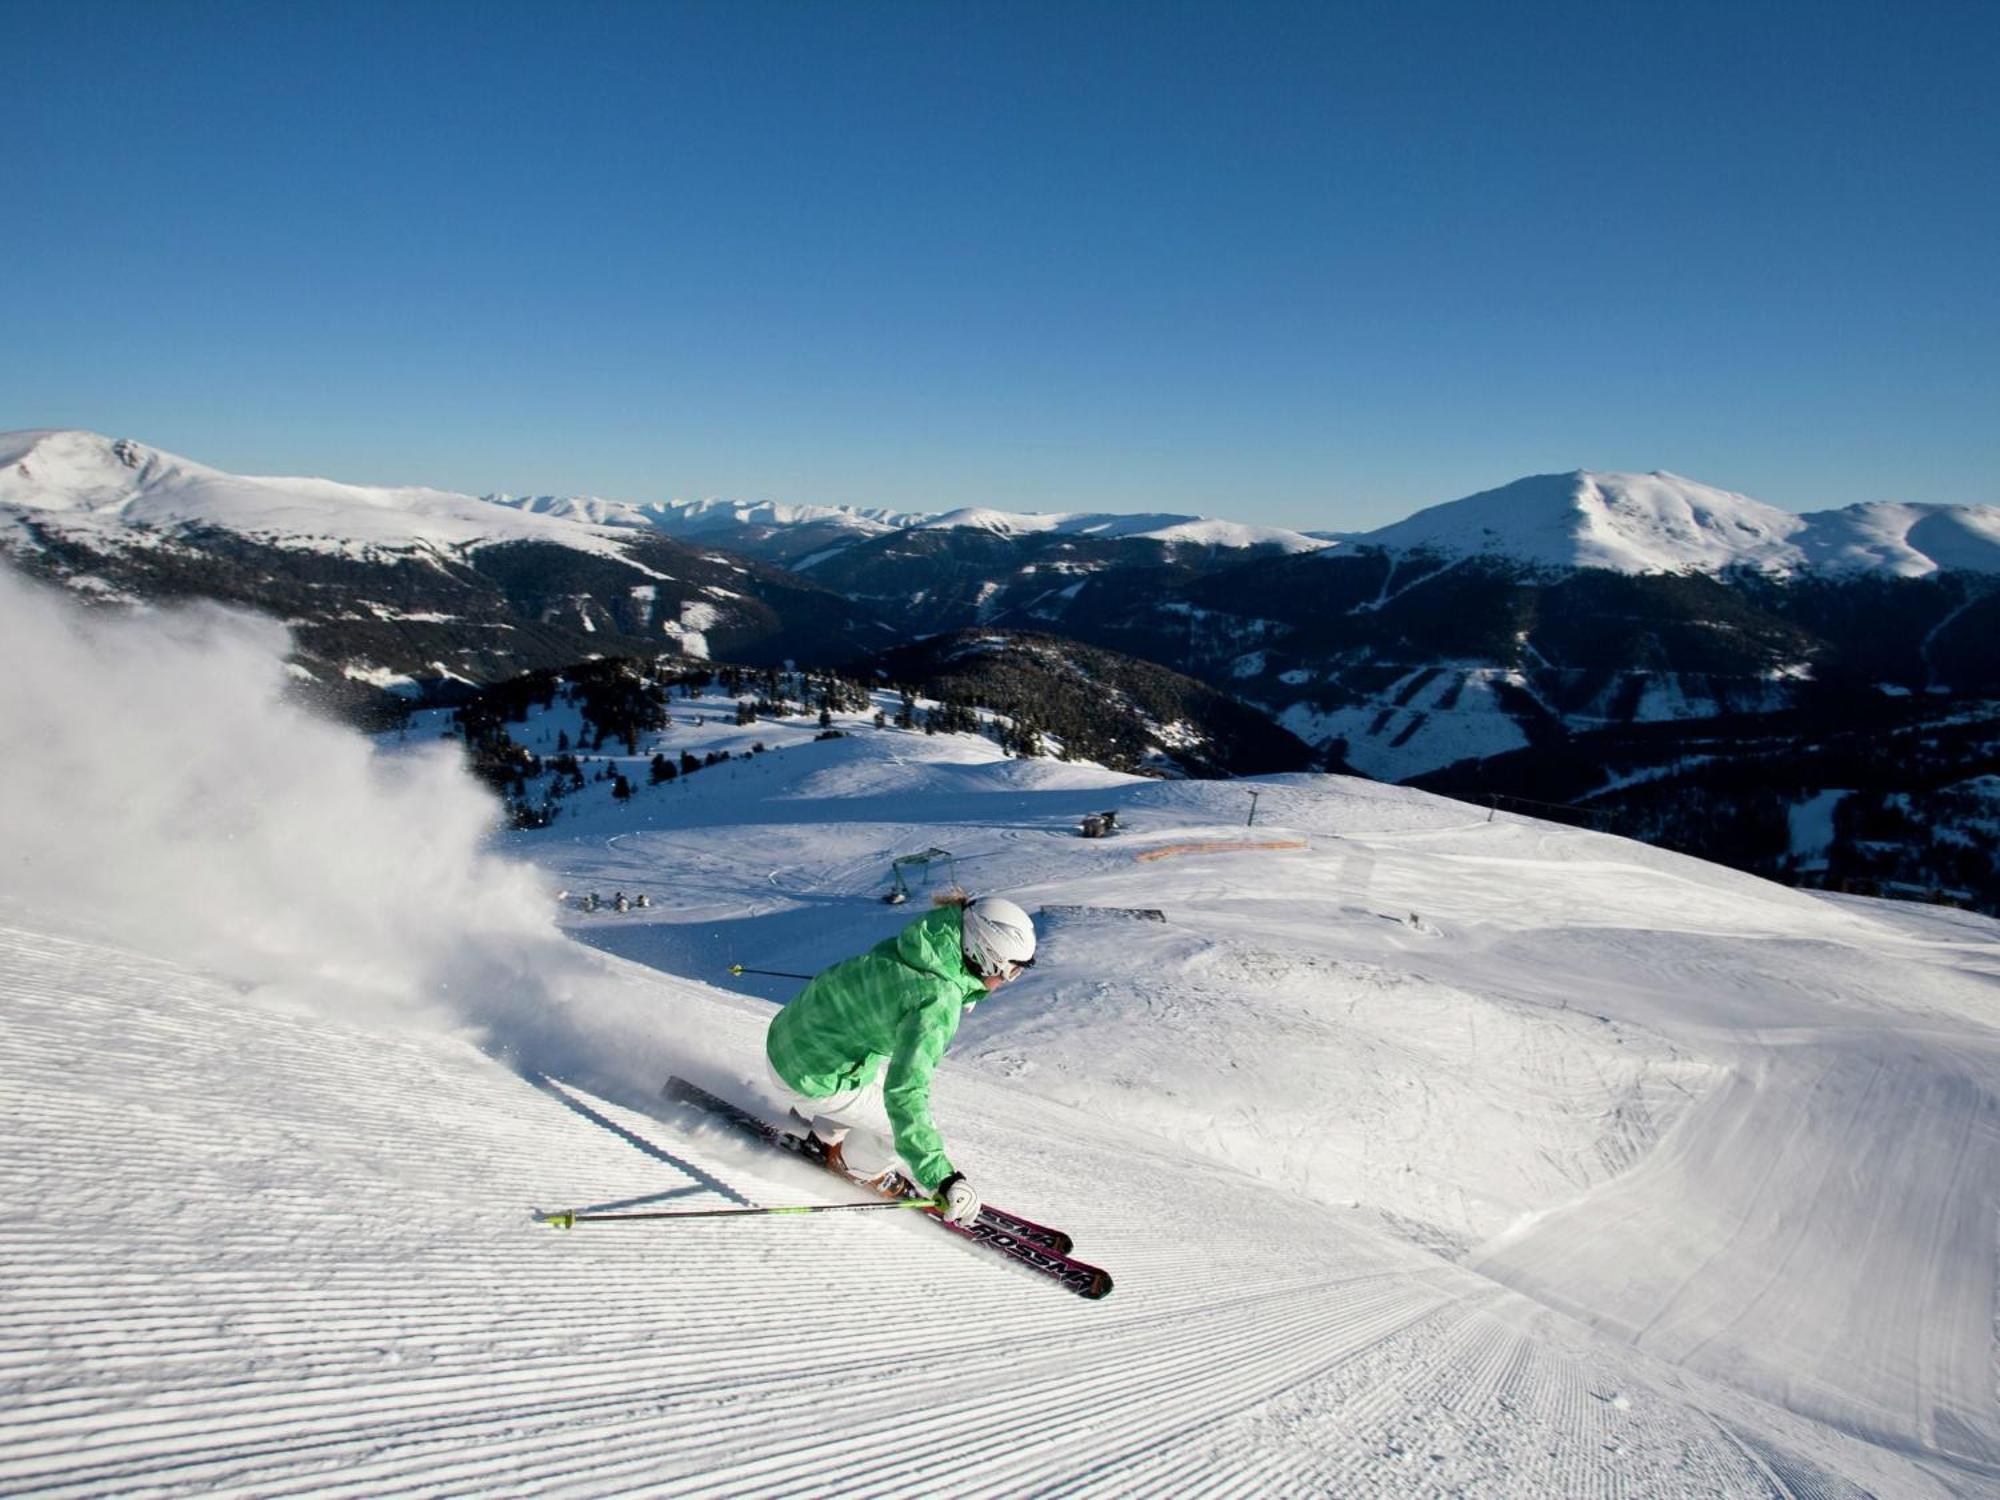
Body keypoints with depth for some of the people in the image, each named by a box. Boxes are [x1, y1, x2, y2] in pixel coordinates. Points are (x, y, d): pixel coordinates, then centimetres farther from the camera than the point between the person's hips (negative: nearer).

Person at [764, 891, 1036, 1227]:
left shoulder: (923, 943, -7)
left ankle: (824, 1129, 37)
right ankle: (857, 1164, 29)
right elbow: (904, 1093, -37)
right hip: (810, 1075, -8)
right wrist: (941, 1179, -38)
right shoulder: (937, 1000, -31)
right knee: (909, 1122, 1)